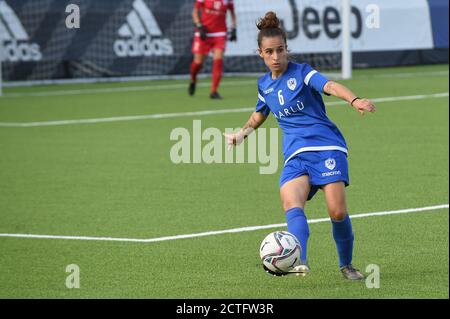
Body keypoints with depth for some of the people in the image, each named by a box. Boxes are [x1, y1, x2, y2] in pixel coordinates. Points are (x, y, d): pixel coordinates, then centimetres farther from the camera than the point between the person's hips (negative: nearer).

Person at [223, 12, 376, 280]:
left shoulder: (302, 72, -1)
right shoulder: (264, 85, 16)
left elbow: (331, 86, -21)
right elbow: (260, 114, 38)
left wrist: (354, 100, -40)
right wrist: (243, 133, 21)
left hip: (327, 146, -4)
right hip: (295, 154, 4)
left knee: (338, 211, -16)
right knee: (291, 203, -26)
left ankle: (347, 265, 9)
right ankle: (300, 263, -46)